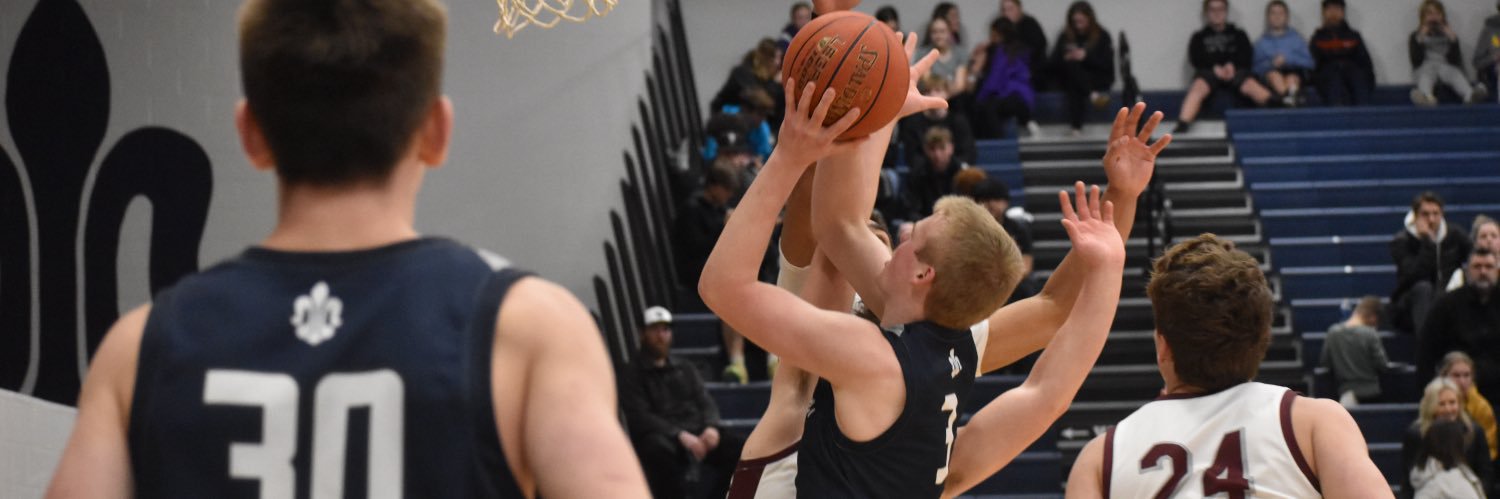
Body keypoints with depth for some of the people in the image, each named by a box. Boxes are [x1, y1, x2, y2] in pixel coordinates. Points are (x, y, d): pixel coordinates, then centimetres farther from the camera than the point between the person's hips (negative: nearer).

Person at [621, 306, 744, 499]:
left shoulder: (685, 368, 23)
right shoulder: (632, 375, 5)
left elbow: (706, 403, 15)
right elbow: (640, 418, -8)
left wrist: (711, 427, -10)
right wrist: (680, 435, -21)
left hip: (696, 434, 5)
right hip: (662, 437, -5)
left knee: (739, 450, -21)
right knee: (660, 450, -41)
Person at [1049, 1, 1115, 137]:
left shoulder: (1102, 35, 2)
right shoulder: (1065, 36, 6)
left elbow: (1107, 64, -7)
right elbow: (1054, 63, 3)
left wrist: (1086, 57, -22)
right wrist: (1064, 58, -20)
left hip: (1097, 80, -1)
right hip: (1070, 79, 1)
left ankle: (1077, 126, -41)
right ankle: (1092, 95, -43)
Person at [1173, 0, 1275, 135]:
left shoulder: (1238, 35, 24)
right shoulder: (1199, 37, 22)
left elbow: (1246, 57, 10)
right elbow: (1195, 59, 7)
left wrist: (1233, 65, -12)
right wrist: (1215, 67, -11)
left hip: (1236, 72, 1)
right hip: (1208, 72, -1)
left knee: (1254, 87, -32)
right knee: (1197, 88, -36)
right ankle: (1183, 124, -51)